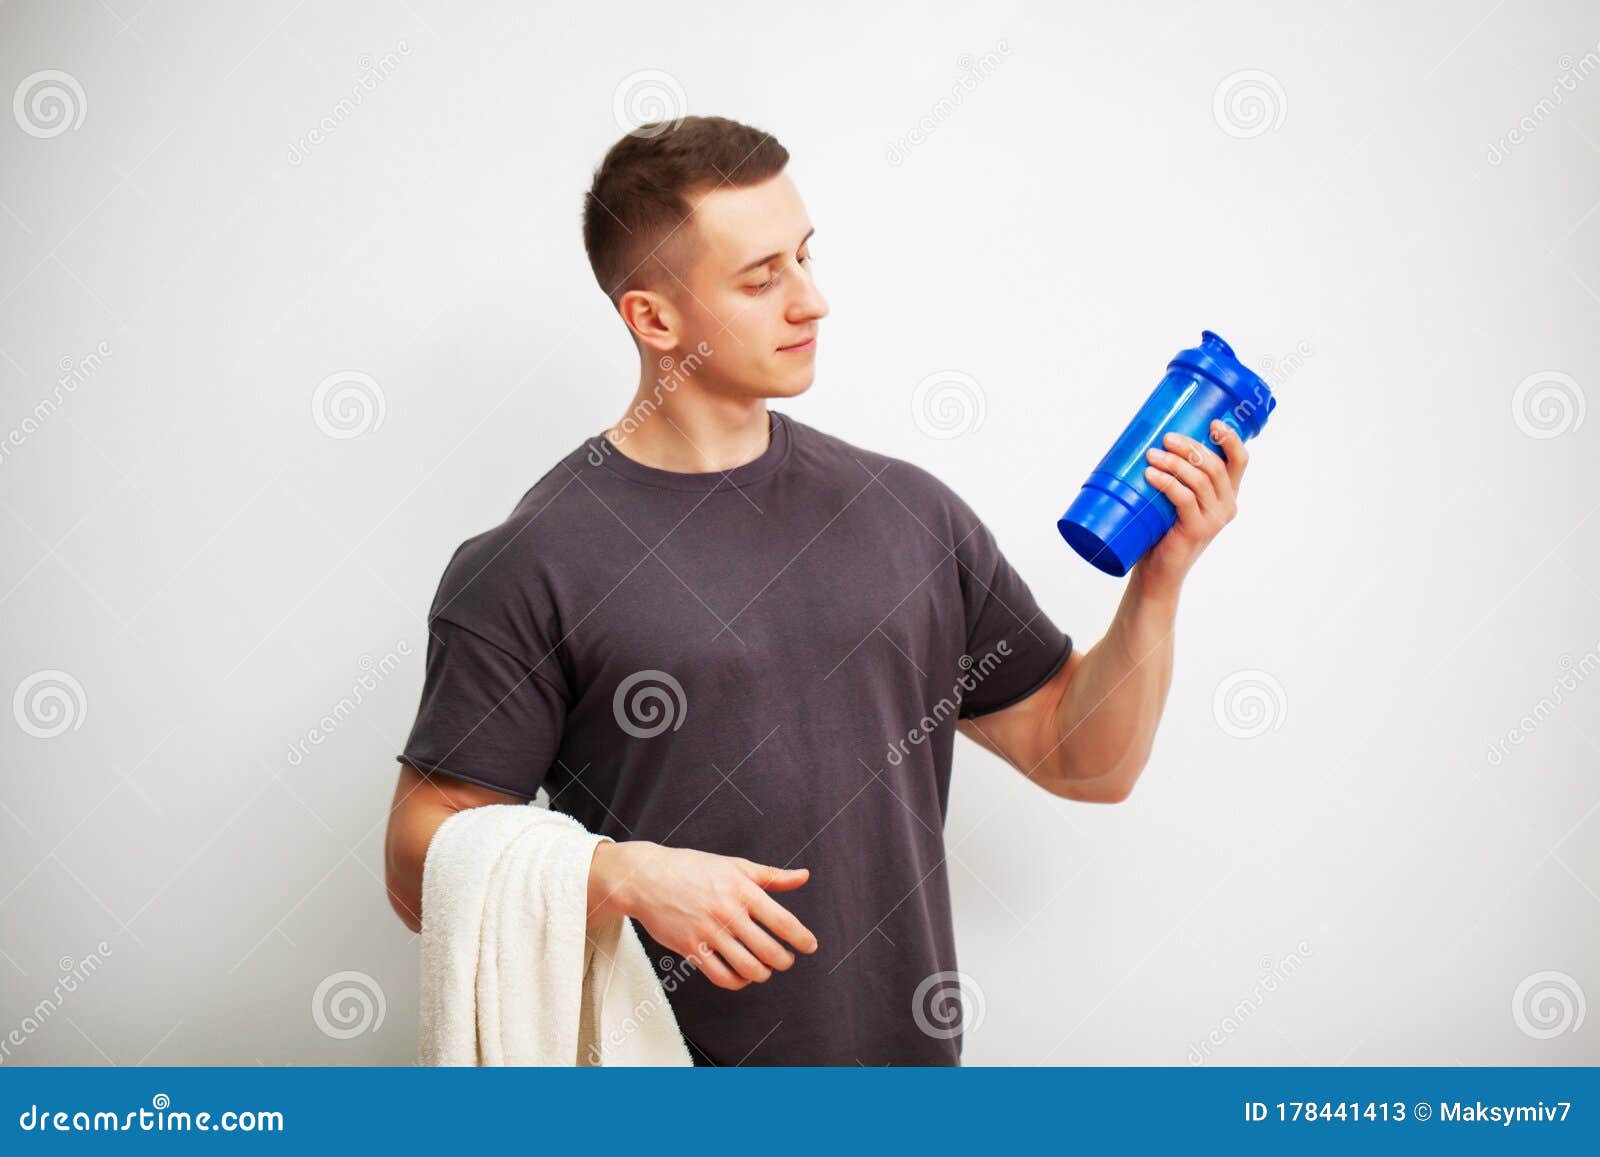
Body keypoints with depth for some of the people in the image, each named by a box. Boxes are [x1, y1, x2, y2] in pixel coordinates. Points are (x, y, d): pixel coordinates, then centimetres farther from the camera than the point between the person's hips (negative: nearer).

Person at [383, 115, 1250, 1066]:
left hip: (904, 1051, 4)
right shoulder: (528, 566, -11)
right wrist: (626, 877, -24)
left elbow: (1089, 761, 6)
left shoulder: (910, 513, 2)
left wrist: (1159, 581, -7)